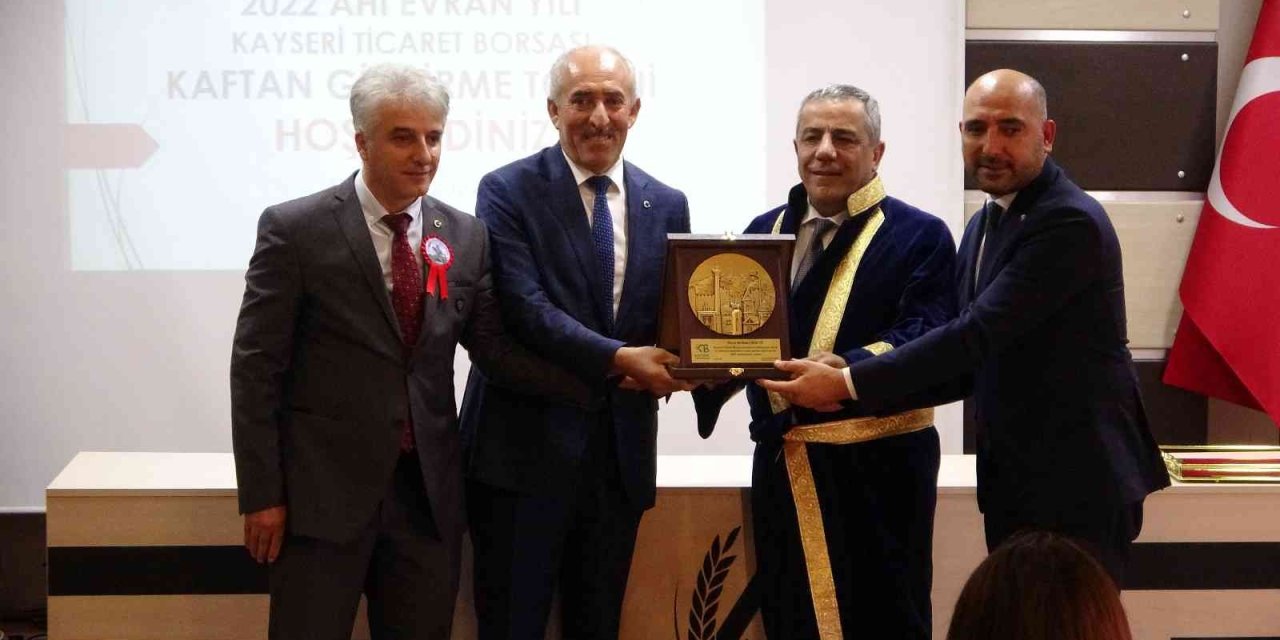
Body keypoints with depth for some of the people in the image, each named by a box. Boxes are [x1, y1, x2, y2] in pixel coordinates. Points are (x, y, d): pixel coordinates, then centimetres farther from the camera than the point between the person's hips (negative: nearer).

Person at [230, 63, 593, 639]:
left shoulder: (466, 237, 6)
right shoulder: (295, 230, -6)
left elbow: (495, 348, 7)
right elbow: (257, 369, -5)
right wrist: (261, 495, -8)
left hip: (429, 490, 4)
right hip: (324, 489, -4)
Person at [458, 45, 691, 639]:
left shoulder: (667, 206, 9)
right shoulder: (508, 190, -4)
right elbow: (524, 306, -15)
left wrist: (672, 362, -14)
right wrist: (618, 359, -23)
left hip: (622, 450, 4)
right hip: (527, 443, -4)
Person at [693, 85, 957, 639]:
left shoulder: (920, 235, -4)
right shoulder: (763, 232, 13)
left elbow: (926, 337, -17)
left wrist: (847, 371, -33)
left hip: (877, 468, -5)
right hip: (781, 464, 5)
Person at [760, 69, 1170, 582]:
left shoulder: (1071, 223, -17)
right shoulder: (985, 224, 13)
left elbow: (979, 333, -23)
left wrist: (848, 384, -21)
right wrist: (849, 387, 1)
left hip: (1079, 483, -8)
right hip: (1011, 482, 9)